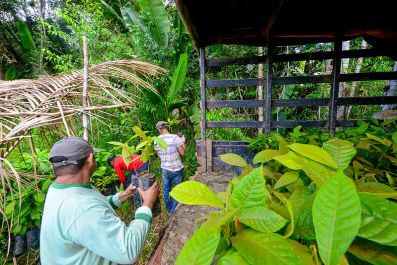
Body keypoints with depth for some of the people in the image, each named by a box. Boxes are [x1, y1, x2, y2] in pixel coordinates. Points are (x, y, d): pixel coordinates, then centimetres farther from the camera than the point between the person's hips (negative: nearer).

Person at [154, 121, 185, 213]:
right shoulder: (175, 137, -17)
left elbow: (159, 155, 7)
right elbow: (182, 153, -15)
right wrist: (183, 142, 0)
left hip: (165, 169, 4)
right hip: (177, 169, -3)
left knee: (166, 190, 22)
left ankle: (169, 208, 38)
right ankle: (174, 209, 25)